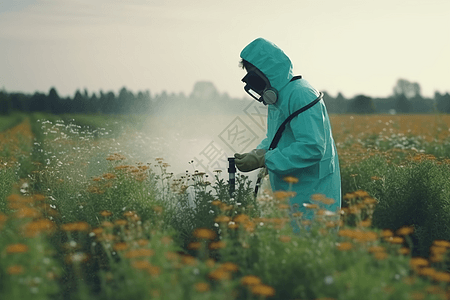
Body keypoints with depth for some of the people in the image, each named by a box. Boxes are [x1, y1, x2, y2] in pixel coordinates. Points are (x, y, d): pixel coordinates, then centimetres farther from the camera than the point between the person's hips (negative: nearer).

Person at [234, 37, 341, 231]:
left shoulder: (300, 95, -18)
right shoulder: (277, 98, 14)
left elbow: (312, 148, -26)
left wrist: (263, 161, -24)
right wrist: (257, 153, 0)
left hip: (312, 195, -10)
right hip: (289, 196, 10)